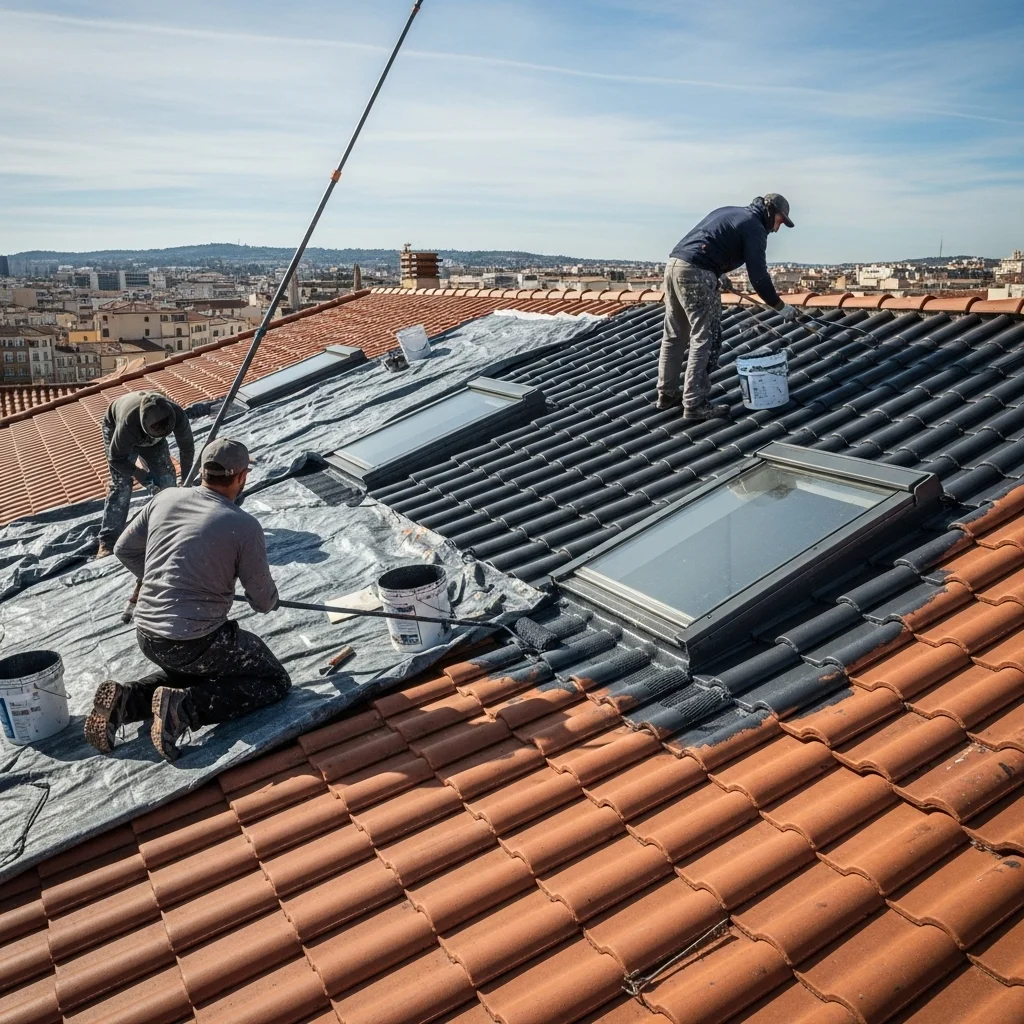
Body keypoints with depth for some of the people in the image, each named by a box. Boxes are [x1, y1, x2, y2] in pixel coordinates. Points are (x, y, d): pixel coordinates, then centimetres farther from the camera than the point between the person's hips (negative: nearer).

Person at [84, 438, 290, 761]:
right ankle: (184, 706, -10)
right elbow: (263, 600, -4)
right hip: (197, 642, -7)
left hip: (147, 637, 7)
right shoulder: (245, 526, -15)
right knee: (275, 681, 8)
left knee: (194, 671, 34)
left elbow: (124, 549, 15)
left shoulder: (165, 498, 1)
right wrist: (269, 602, 21)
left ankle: (125, 700, 10)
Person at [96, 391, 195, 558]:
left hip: (151, 438, 4)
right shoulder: (128, 423, -47)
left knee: (166, 476, -8)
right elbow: (116, 459, -28)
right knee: (121, 483, -17)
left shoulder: (178, 416, -38)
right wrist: (138, 474, -23)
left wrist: (186, 481, -13)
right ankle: (108, 541, -16)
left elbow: (187, 448, -18)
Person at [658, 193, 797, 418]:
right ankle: (695, 405, -3)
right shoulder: (754, 227, 1)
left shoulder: (729, 212, 26)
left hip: (673, 264, 9)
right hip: (696, 273, -9)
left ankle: (667, 394, 24)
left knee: (674, 336, 16)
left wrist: (718, 277, 32)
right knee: (705, 340, -4)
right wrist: (781, 307, 4)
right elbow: (758, 276, -4)